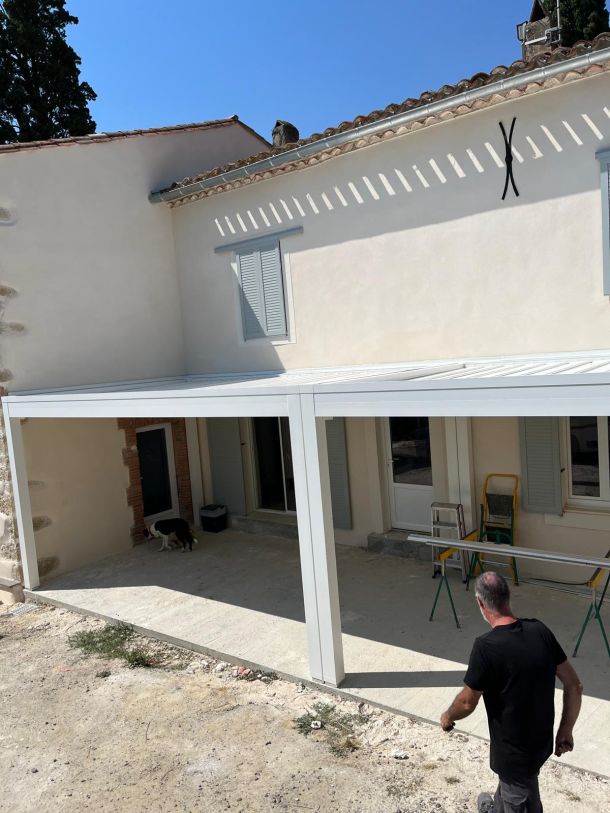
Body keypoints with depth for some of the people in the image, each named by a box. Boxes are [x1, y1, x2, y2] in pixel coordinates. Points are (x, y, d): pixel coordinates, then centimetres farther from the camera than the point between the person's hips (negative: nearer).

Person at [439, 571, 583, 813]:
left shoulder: (486, 647, -28)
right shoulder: (540, 631, -11)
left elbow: (467, 703, -17)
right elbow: (574, 685, -3)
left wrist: (447, 717, 4)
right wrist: (566, 730, 10)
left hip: (514, 749, -6)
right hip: (542, 741, 6)